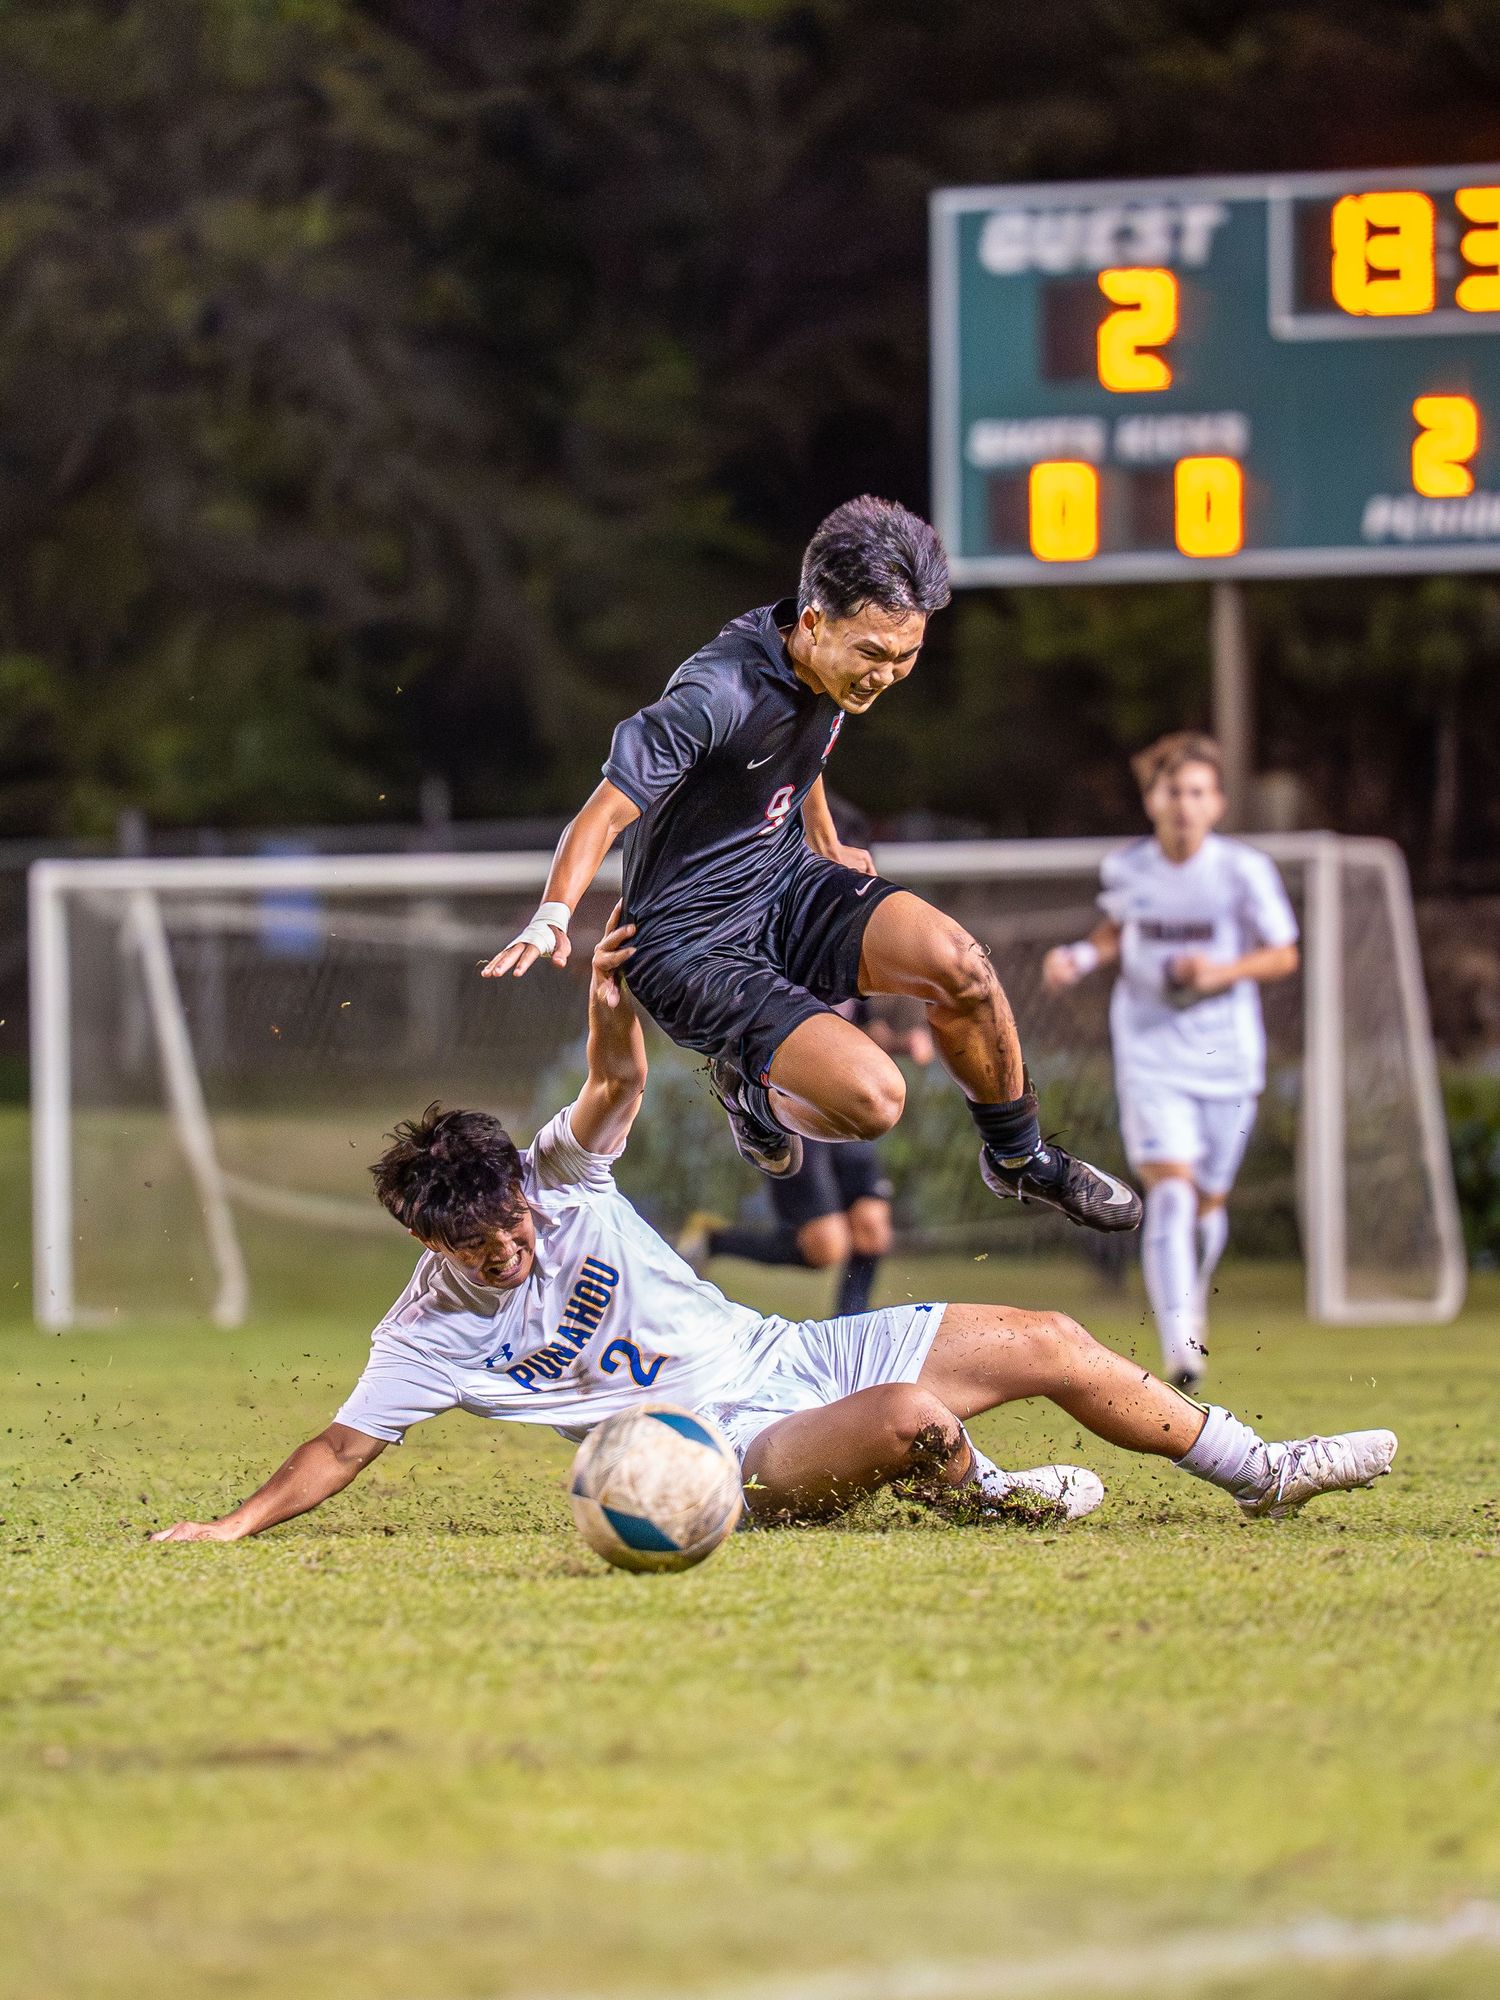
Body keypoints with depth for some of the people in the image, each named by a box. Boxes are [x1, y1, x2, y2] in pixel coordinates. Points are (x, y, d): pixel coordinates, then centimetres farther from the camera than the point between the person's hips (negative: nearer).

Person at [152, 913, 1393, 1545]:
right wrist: (234, 1526, -17)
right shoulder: (430, 1336, -12)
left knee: (1048, 1345, 3)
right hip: (743, 1449, -6)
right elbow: (346, 1446, -9)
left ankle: (1258, 1472, 19)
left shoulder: (557, 1182, -2)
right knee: (907, 1418, -37)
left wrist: (610, 997, -28)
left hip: (792, 1355, 6)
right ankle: (978, 1494, -2)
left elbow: (618, 1083, -7)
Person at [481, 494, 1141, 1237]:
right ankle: (751, 1087, 13)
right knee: (872, 1098, -24)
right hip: (695, 946, -7)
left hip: (786, 887, 7)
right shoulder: (718, 694, -28)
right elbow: (606, 812, -29)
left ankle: (1019, 1159, 8)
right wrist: (552, 918, -43)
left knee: (954, 961, -19)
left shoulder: (836, 665, -2)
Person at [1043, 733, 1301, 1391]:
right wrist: (1083, 955, 0)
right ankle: (1180, 1348, -26)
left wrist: (1224, 971, -19)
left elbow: (1284, 955, -1)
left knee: (1208, 1201, 10)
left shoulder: (1244, 870, -8)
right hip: (1150, 1050, 0)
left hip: (1226, 1055, 0)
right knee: (1169, 1186, -19)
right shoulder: (1126, 869, -1)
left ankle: (1192, 1297, 43)